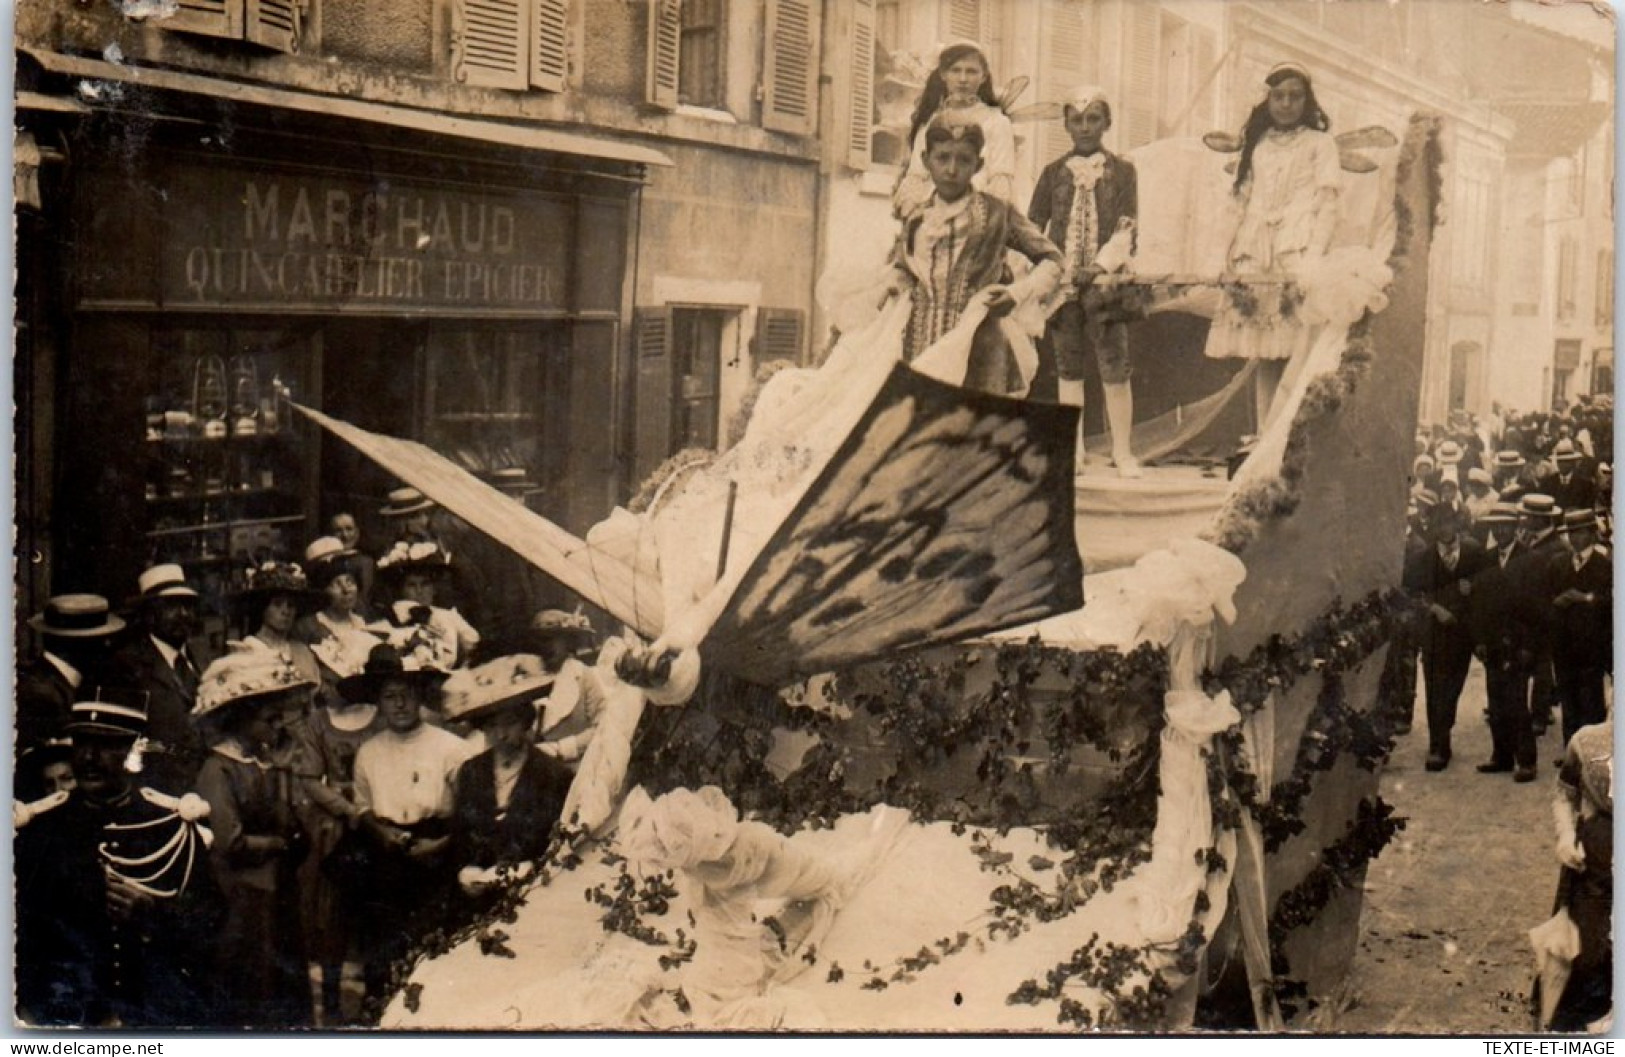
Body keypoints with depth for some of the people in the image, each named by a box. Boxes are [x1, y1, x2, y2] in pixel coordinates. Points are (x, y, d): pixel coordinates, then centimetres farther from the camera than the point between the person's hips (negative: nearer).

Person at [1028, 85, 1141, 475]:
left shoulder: (1122, 171, 8)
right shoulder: (1053, 173, 12)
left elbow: (1126, 231, -2)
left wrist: (1099, 267, -16)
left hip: (1106, 282, -2)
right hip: (1062, 282, 2)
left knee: (1115, 367, -6)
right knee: (1068, 368, 4)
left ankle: (1123, 450, 0)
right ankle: (1072, 448, 10)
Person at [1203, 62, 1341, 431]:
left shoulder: (1319, 144, 9)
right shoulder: (1257, 145, 21)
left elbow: (1327, 208, 1)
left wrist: (1312, 264, -14)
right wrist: (1235, 262, 6)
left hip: (1298, 261, -4)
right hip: (1257, 264, 4)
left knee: (1295, 355, -13)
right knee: (1263, 358, -2)